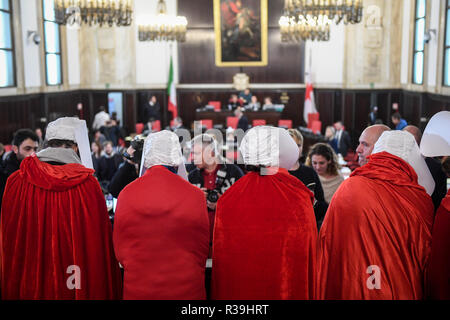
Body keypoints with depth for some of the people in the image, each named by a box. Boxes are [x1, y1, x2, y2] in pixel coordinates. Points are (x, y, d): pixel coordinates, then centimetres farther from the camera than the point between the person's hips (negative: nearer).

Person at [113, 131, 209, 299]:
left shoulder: (126, 194, -8)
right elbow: (203, 249, -1)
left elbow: (120, 249, 1)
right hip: (186, 289, -1)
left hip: (138, 288, 1)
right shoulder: (195, 195, -11)